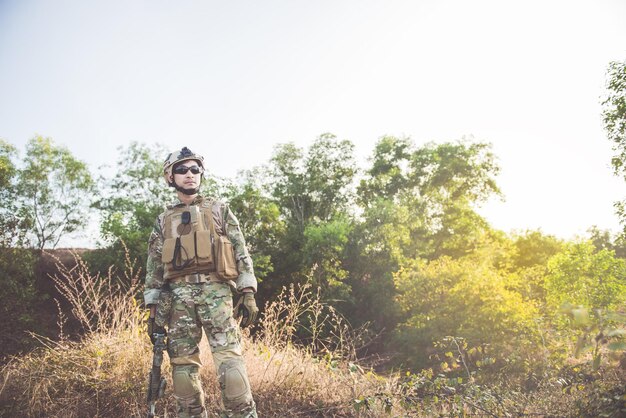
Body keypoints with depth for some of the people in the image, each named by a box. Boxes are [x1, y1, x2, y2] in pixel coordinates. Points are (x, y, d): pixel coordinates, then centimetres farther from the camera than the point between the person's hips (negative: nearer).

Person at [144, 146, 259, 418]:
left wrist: (248, 295, -4)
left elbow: (241, 253, 7)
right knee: (183, 365, 2)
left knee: (230, 360, -14)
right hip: (178, 297, 3)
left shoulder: (220, 211, 14)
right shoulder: (163, 221, 18)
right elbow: (154, 268, 16)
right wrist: (154, 311, 8)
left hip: (216, 291, -2)